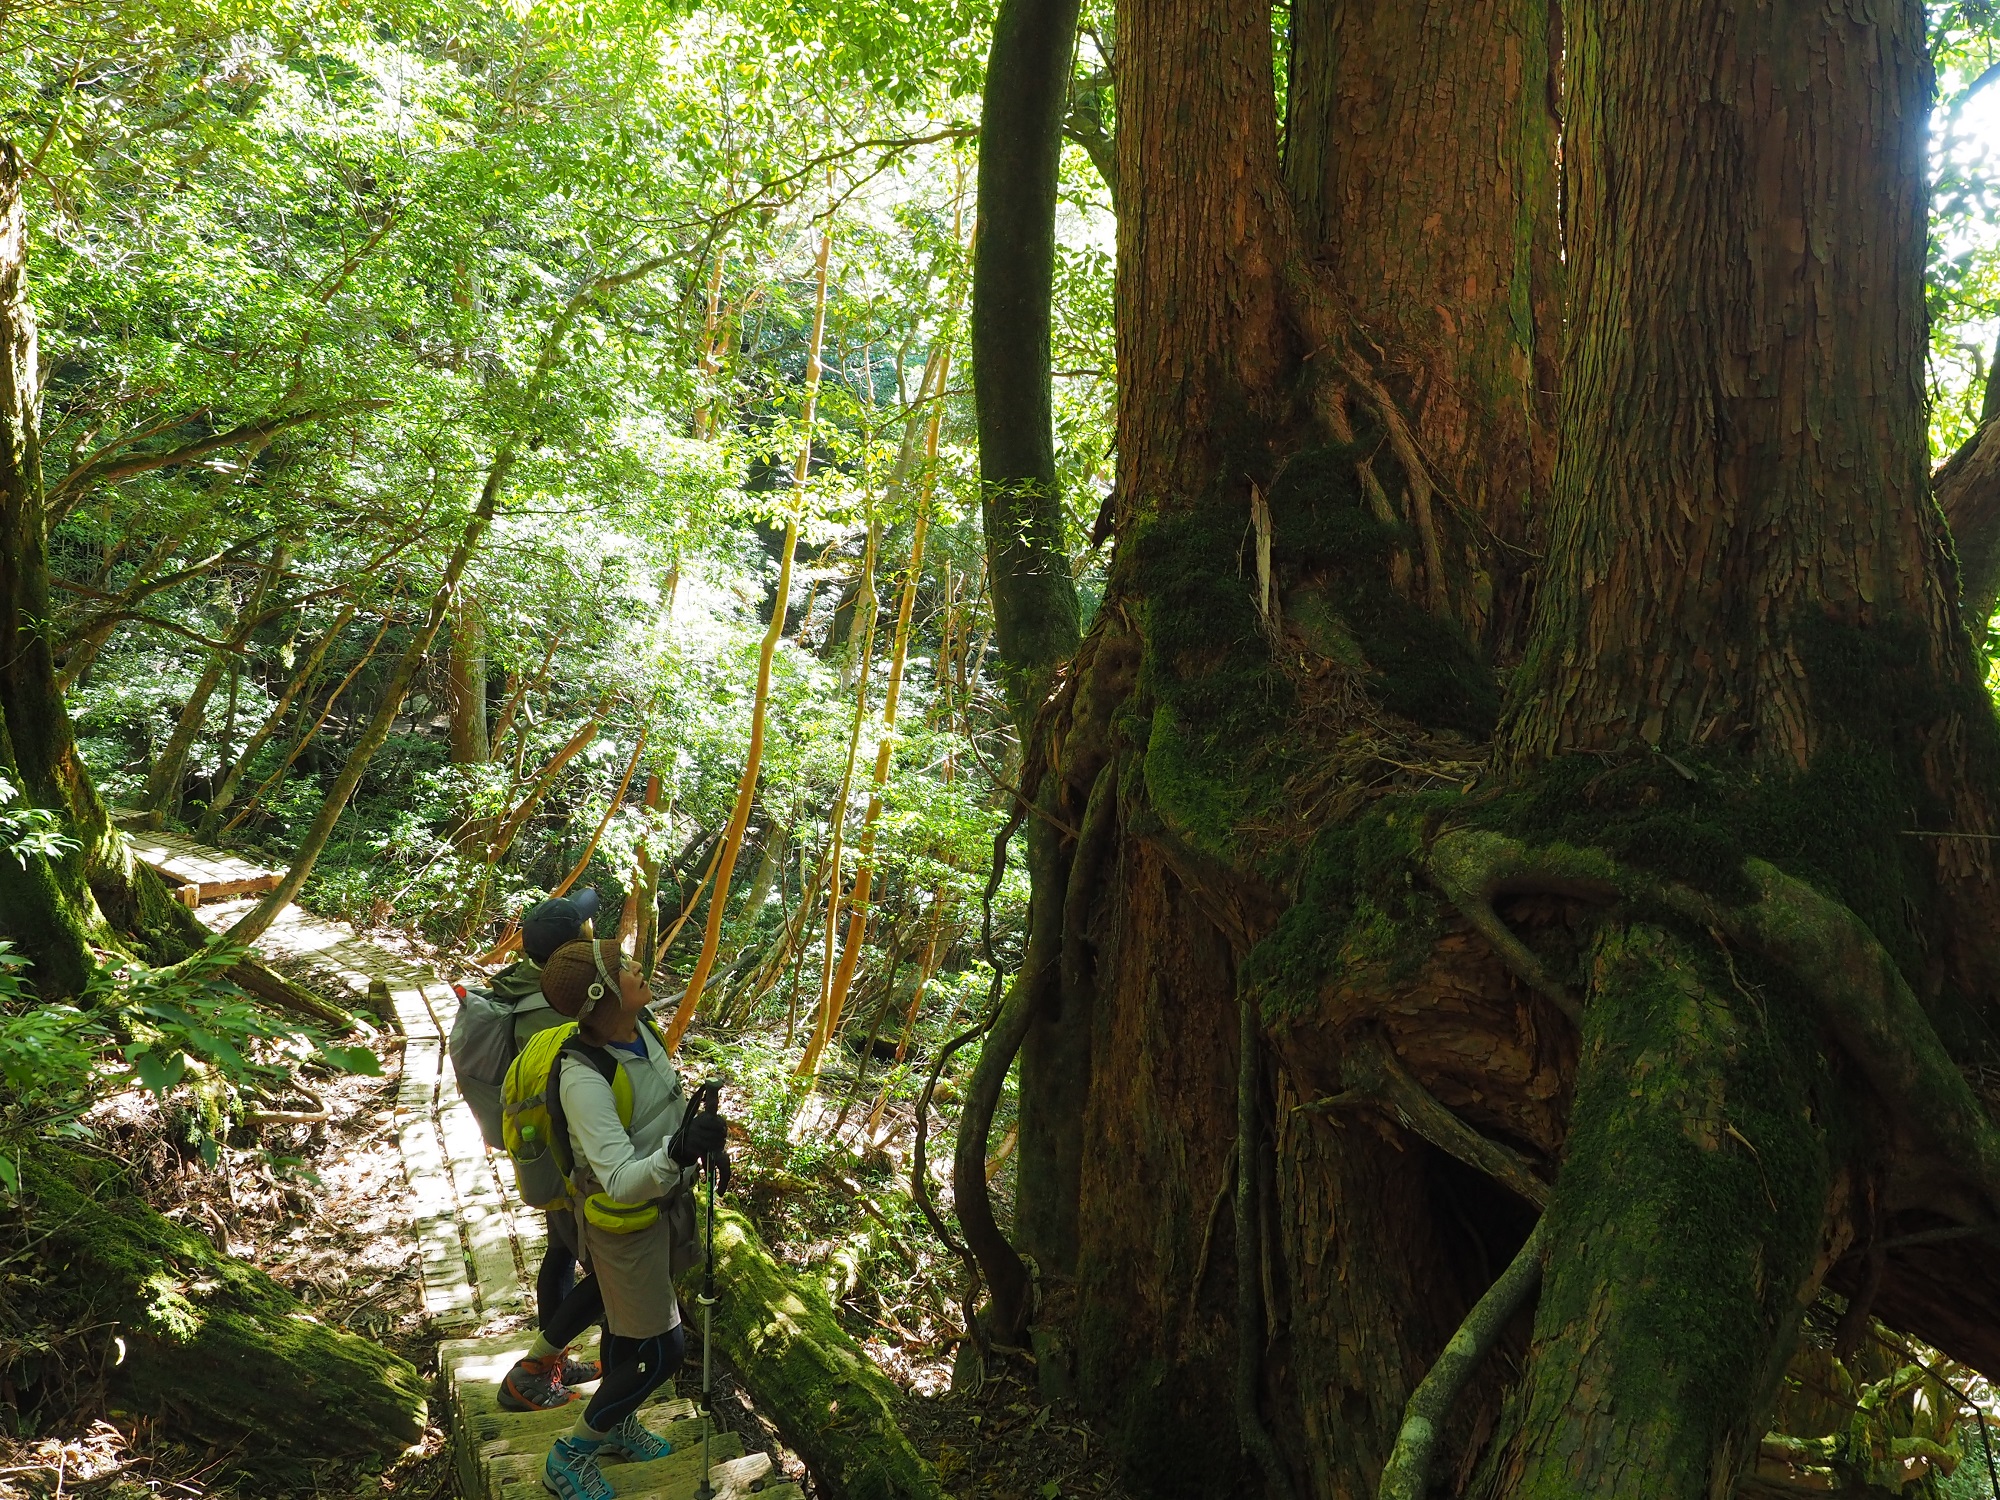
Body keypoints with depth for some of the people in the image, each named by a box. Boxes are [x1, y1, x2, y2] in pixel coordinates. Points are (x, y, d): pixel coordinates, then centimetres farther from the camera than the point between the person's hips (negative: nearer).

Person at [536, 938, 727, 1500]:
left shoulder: (640, 1028, -10)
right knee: (660, 1349, 3)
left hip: (661, 1196, 8)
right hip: (623, 1221, -8)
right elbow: (621, 1182, -41)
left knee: (624, 1323, 27)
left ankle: (618, 1427, 50)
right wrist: (676, 1153, -57)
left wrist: (706, 1141, 7)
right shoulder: (585, 1078, -35)